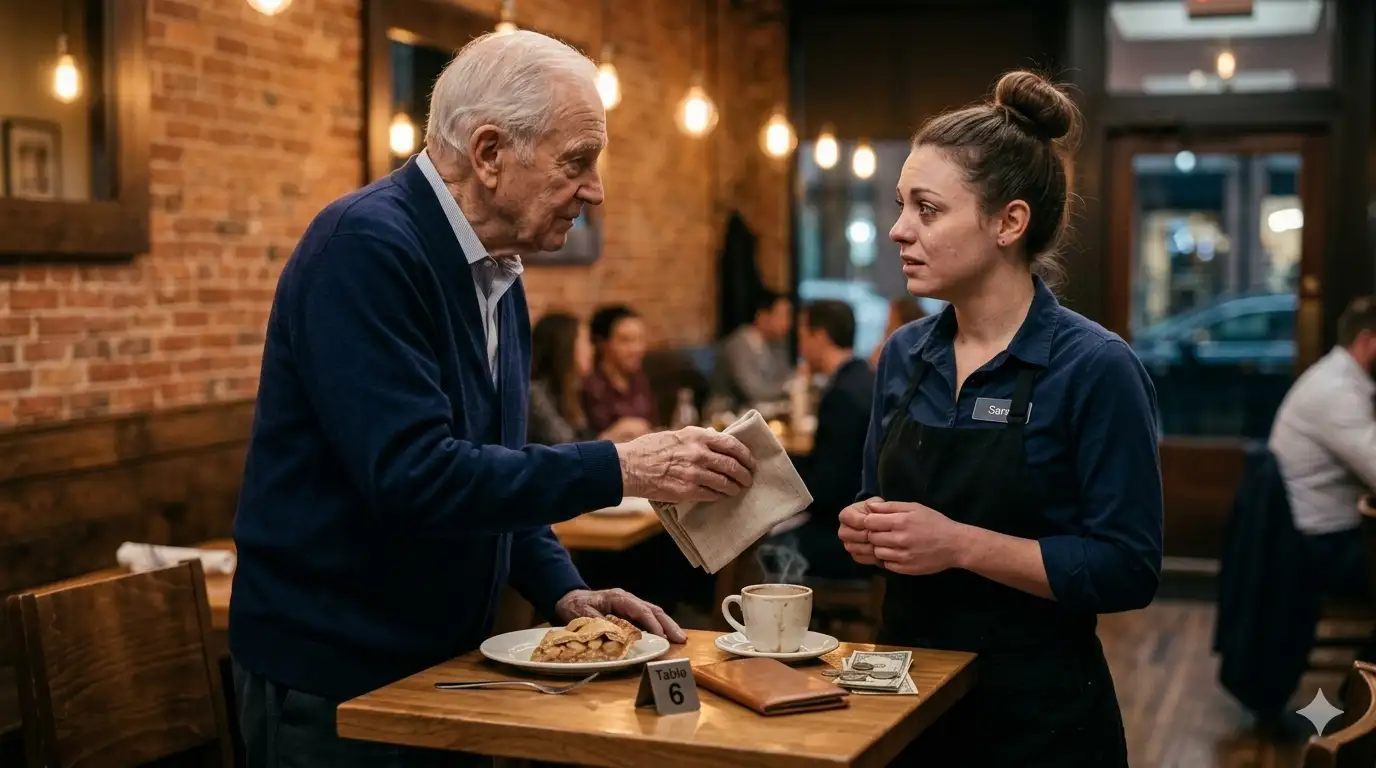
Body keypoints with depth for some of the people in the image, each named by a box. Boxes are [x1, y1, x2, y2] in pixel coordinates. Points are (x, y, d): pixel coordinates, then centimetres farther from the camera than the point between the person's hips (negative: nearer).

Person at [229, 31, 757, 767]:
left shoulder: (497, 269, 6)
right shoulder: (366, 246, -21)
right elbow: (412, 477, -30)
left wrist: (560, 588, 1)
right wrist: (618, 468, -27)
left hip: (440, 663, 8)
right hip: (333, 676, -8)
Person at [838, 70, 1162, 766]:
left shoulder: (1095, 369, -15)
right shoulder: (903, 356, 2)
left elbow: (1127, 571, -17)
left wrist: (962, 544, -23)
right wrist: (865, 529, -8)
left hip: (1038, 711, -5)